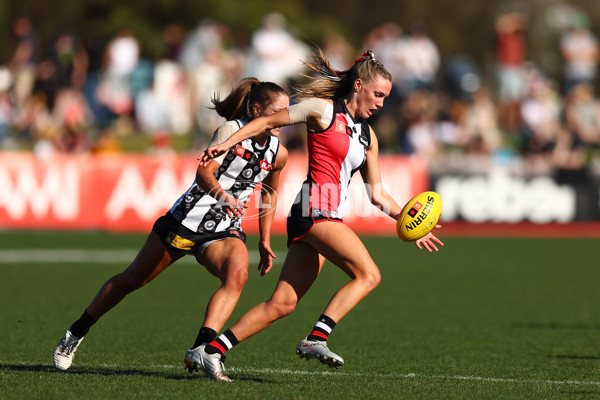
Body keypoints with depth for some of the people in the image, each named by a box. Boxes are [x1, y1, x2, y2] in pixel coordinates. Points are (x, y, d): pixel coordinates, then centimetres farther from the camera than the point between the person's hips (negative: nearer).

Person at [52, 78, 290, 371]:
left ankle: (200, 350, -39)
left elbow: (269, 193, 21)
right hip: (187, 217, -3)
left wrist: (265, 241, 17)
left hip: (224, 229, 3)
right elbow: (204, 171, -28)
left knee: (237, 274, -31)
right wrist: (221, 195, -47)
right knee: (133, 279, 10)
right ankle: (76, 333, 31)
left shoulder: (278, 154, 2)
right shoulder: (231, 130, -14)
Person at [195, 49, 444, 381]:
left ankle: (212, 350, 3)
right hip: (315, 209, -8)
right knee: (368, 274, -20)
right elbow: (268, 122, 4)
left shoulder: (367, 135, 21)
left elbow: (377, 194, 22)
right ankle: (315, 339, -24)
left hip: (329, 216, 8)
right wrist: (227, 143, -6)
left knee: (282, 303, 1)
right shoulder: (323, 109, 0)